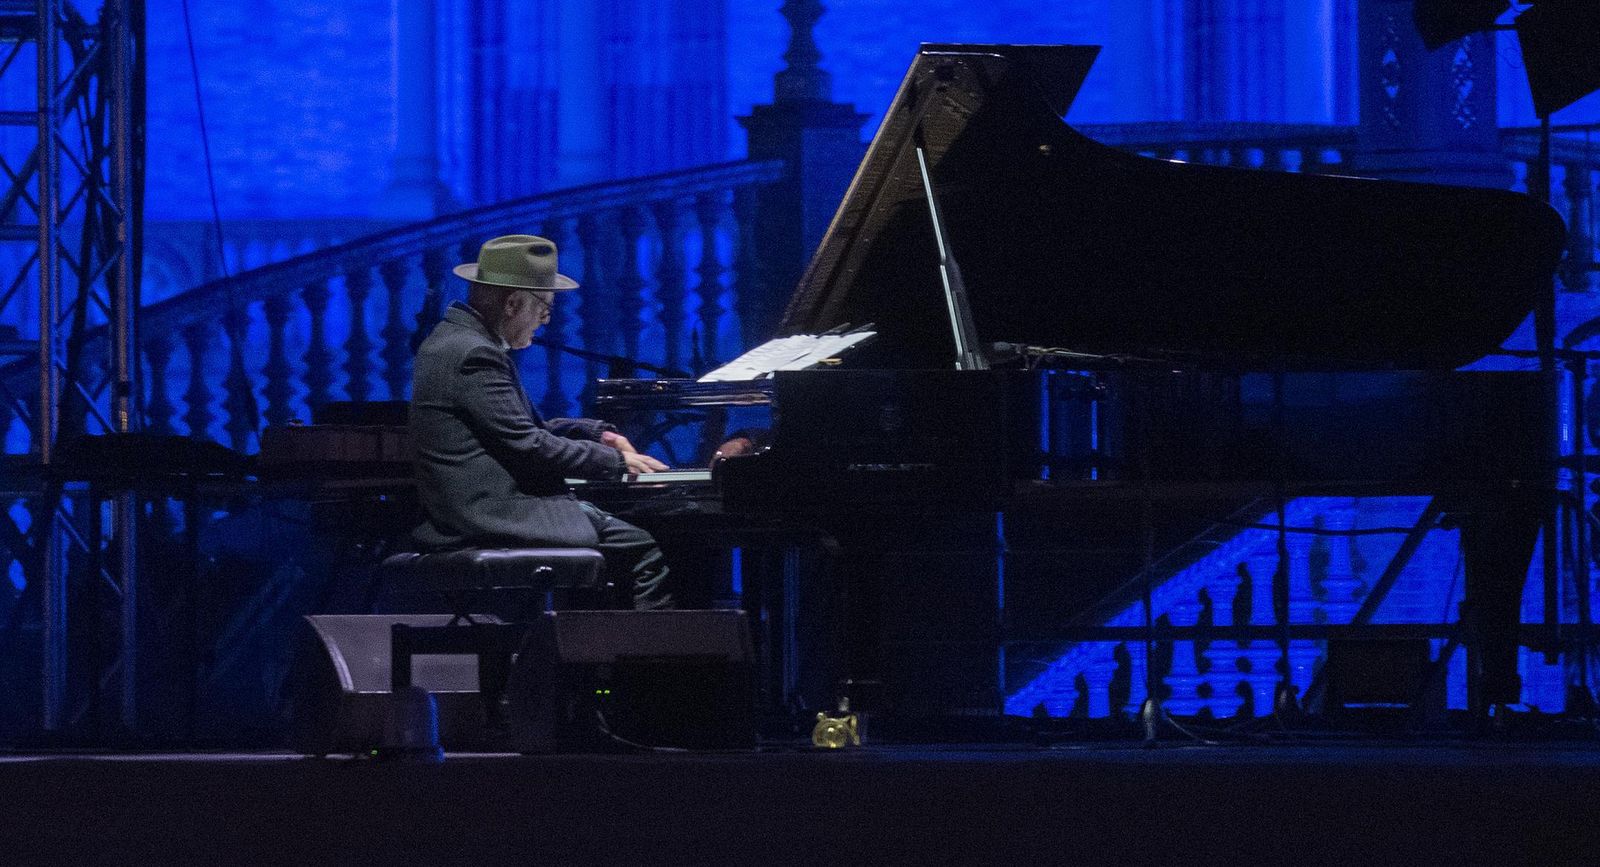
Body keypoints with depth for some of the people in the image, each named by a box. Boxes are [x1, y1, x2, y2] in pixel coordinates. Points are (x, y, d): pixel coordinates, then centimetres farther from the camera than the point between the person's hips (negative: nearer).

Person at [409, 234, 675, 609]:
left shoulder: (461, 341, 17)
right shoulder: (474, 356, -16)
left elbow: (527, 426, 25)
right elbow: (528, 447, -18)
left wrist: (598, 435, 12)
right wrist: (617, 461, -9)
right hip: (493, 518, -11)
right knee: (643, 551, -14)